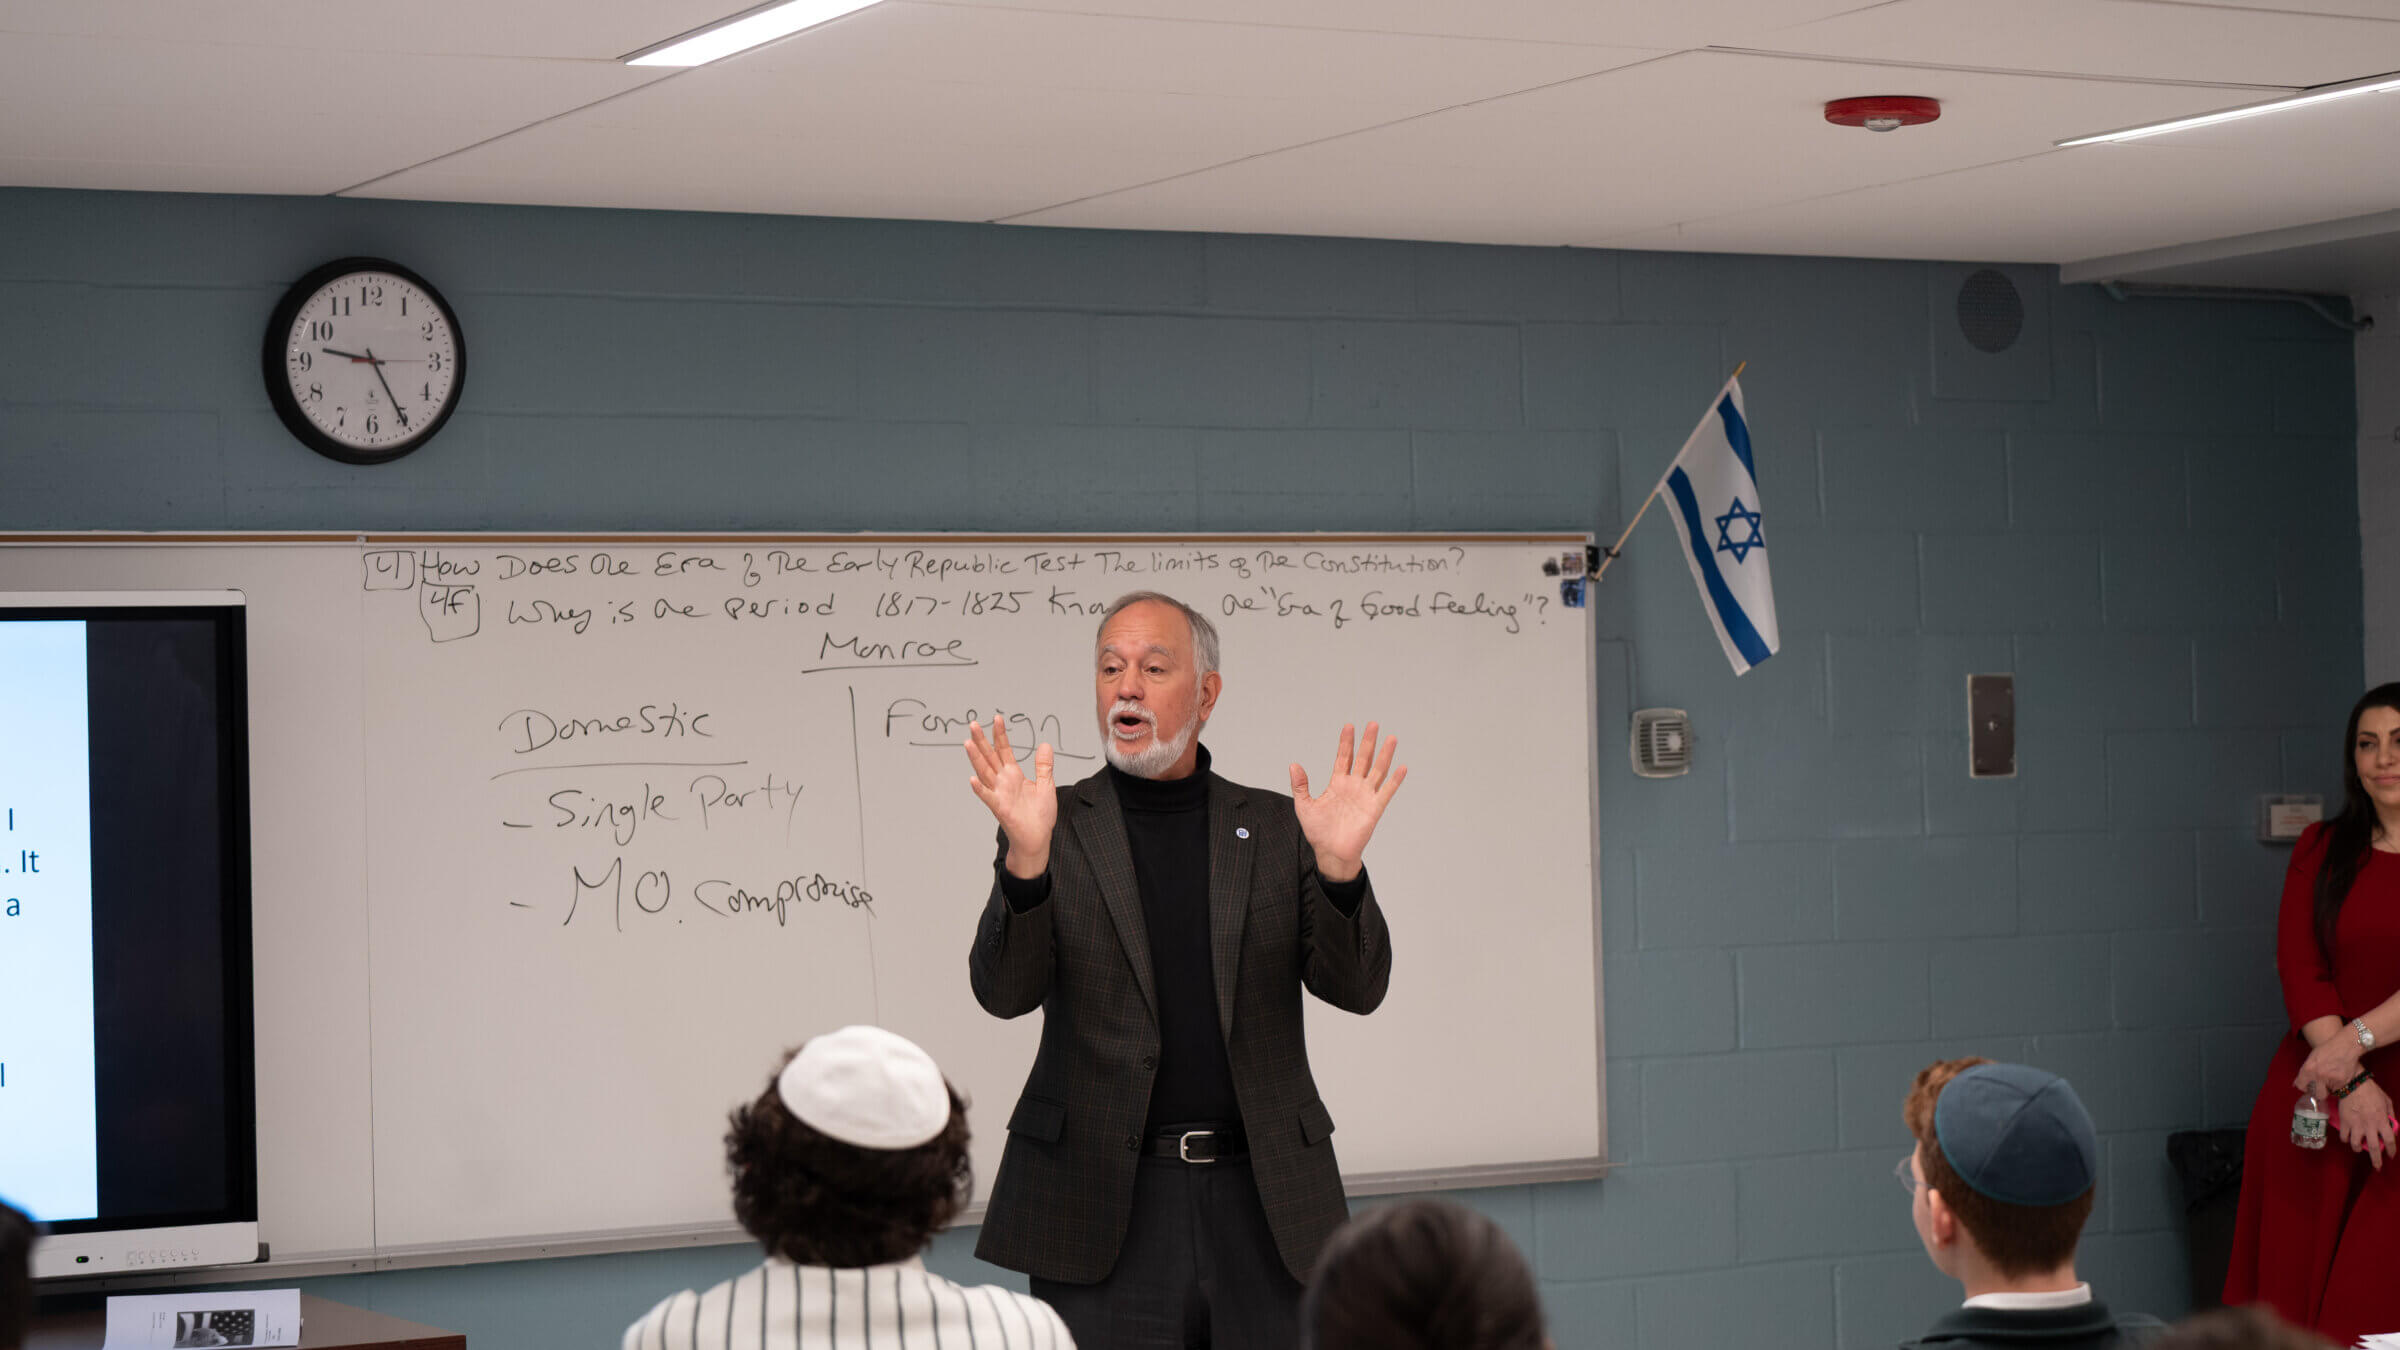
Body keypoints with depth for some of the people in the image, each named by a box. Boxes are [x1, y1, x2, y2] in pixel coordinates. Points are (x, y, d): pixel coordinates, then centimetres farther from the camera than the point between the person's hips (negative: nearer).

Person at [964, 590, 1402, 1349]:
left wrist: (1339, 866, -19)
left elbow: (1357, 988, 0)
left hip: (1266, 1201, 2)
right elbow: (1004, 992, -7)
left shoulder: (1277, 828, 9)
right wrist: (1027, 857, -25)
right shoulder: (1059, 826, 4)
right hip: (1104, 1209, -1)